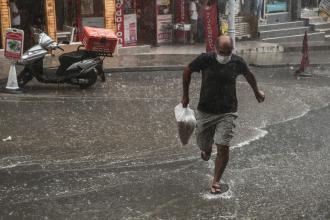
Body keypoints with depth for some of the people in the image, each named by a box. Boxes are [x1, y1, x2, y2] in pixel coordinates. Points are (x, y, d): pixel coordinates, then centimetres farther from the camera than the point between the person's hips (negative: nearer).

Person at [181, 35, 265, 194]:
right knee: (203, 145, 13)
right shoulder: (205, 59, -12)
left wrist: (257, 92, 31)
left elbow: (248, 75, 15)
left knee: (223, 147, -13)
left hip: (227, 111, -1)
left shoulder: (237, 62, -8)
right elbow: (187, 71, 5)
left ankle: (216, 181, 5)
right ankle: (207, 149, 53)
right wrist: (185, 95, 10)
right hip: (205, 110, 1)